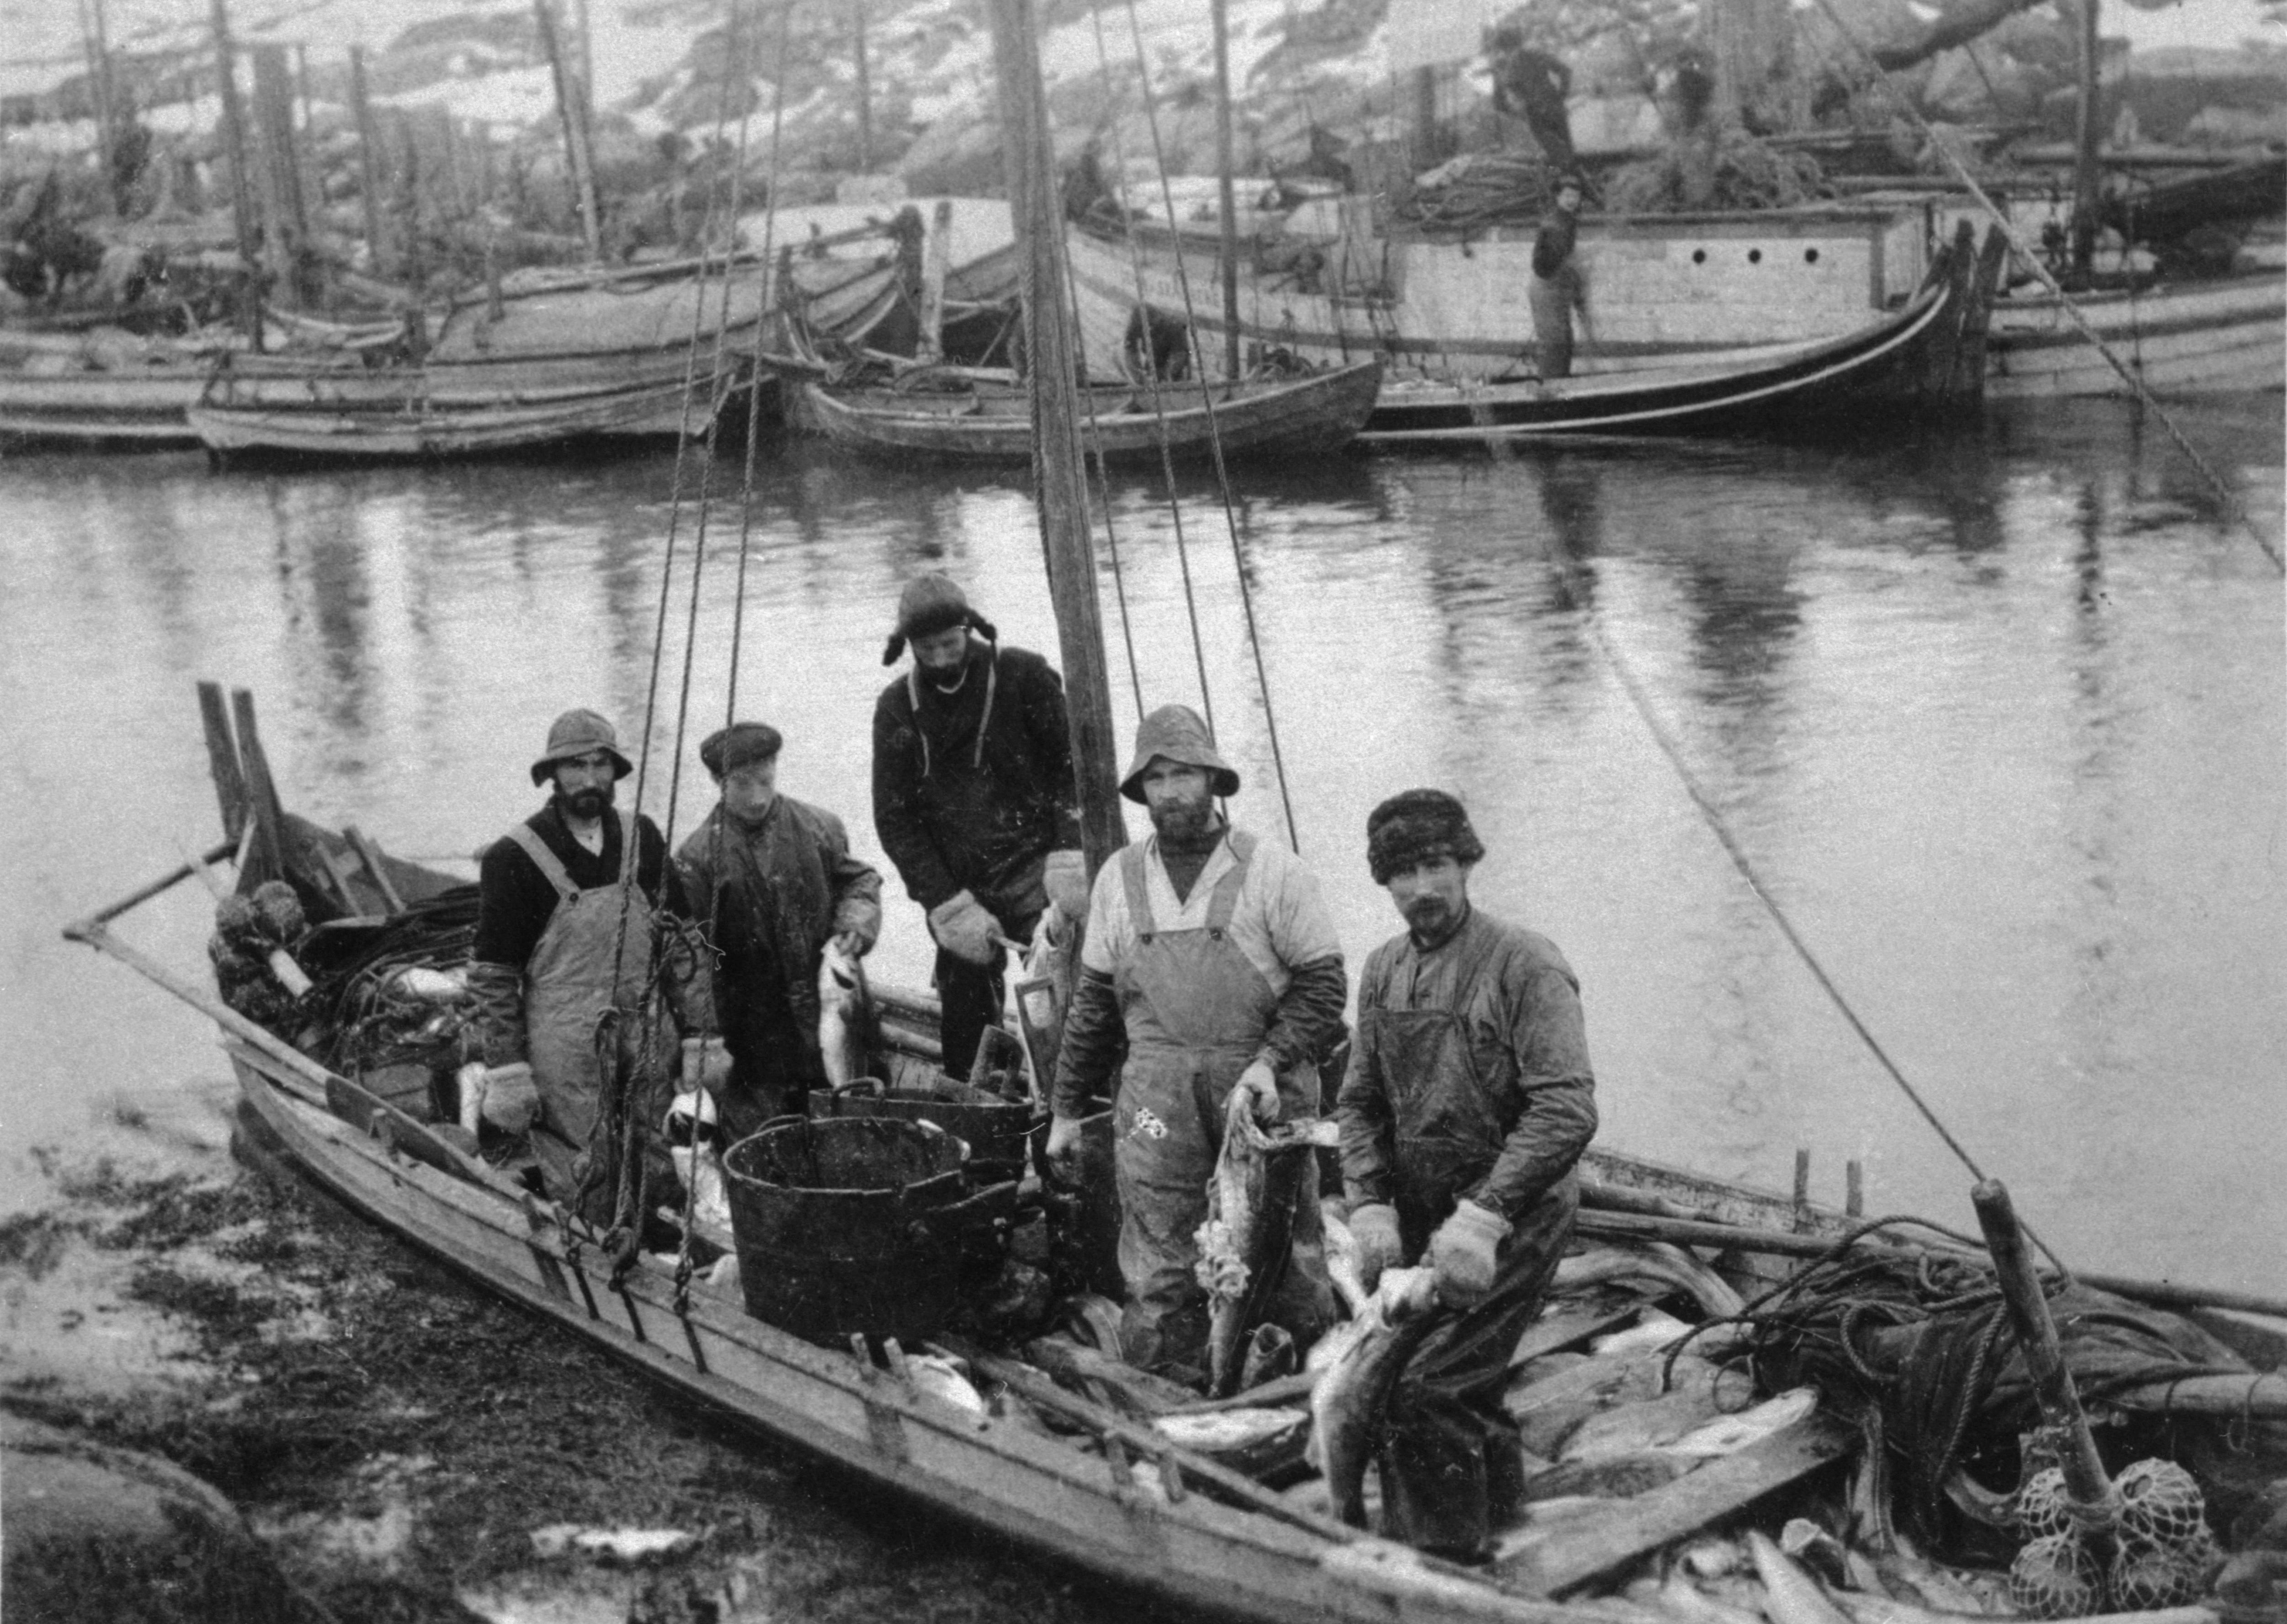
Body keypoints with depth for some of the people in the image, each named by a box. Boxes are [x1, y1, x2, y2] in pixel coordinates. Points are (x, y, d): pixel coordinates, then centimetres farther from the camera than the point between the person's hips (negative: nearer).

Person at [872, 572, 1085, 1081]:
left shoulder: (1024, 677, -2)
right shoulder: (896, 708, 5)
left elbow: (1074, 766, 0)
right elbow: (894, 820, 4)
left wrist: (1069, 855, -14)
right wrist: (948, 905, -6)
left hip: (1032, 868, -3)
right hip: (956, 885, 3)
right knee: (963, 1022, 5)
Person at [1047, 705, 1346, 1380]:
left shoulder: (1272, 870, 1)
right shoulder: (1119, 878, 12)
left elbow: (1323, 983, -1)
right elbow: (1093, 1002, 18)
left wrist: (1272, 1060, -15)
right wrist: (1068, 1108, 17)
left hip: (1262, 1089, -2)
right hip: (1157, 1094, 2)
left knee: (1286, 1257, 2)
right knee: (1158, 1277, 0)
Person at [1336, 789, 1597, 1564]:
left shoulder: (1526, 964, -14)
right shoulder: (1383, 970, 6)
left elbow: (1566, 1110, -22)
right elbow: (1359, 1101, 9)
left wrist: (1483, 1217, -29)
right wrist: (1370, 1204, -7)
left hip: (1512, 1217, -6)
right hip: (1419, 1214, 6)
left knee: (1428, 1391, -14)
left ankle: (1445, 1565, 0)